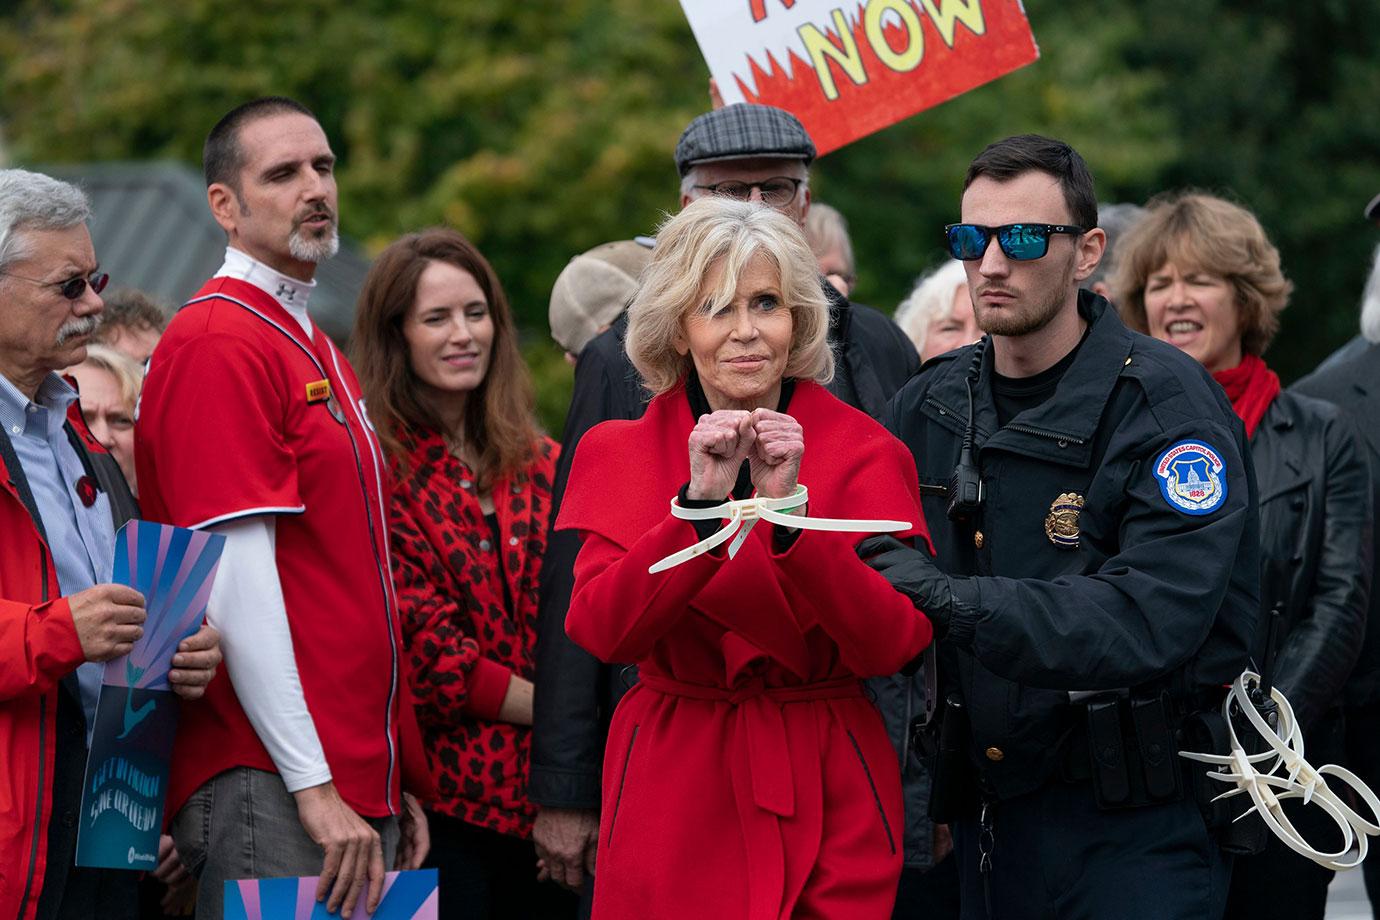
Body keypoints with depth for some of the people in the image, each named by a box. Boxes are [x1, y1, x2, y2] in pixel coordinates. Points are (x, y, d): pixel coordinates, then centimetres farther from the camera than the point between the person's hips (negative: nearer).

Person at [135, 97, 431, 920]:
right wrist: (314, 785, -19)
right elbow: (236, 575, -16)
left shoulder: (322, 356, 20)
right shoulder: (219, 343, -9)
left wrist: (398, 783, 17)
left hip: (358, 791, 9)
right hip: (273, 791, -9)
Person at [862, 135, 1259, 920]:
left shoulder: (1165, 401, -11)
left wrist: (952, 598, -28)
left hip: (1132, 825, -5)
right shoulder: (932, 405, 7)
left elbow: (1153, 620, -23)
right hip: (987, 815, 5)